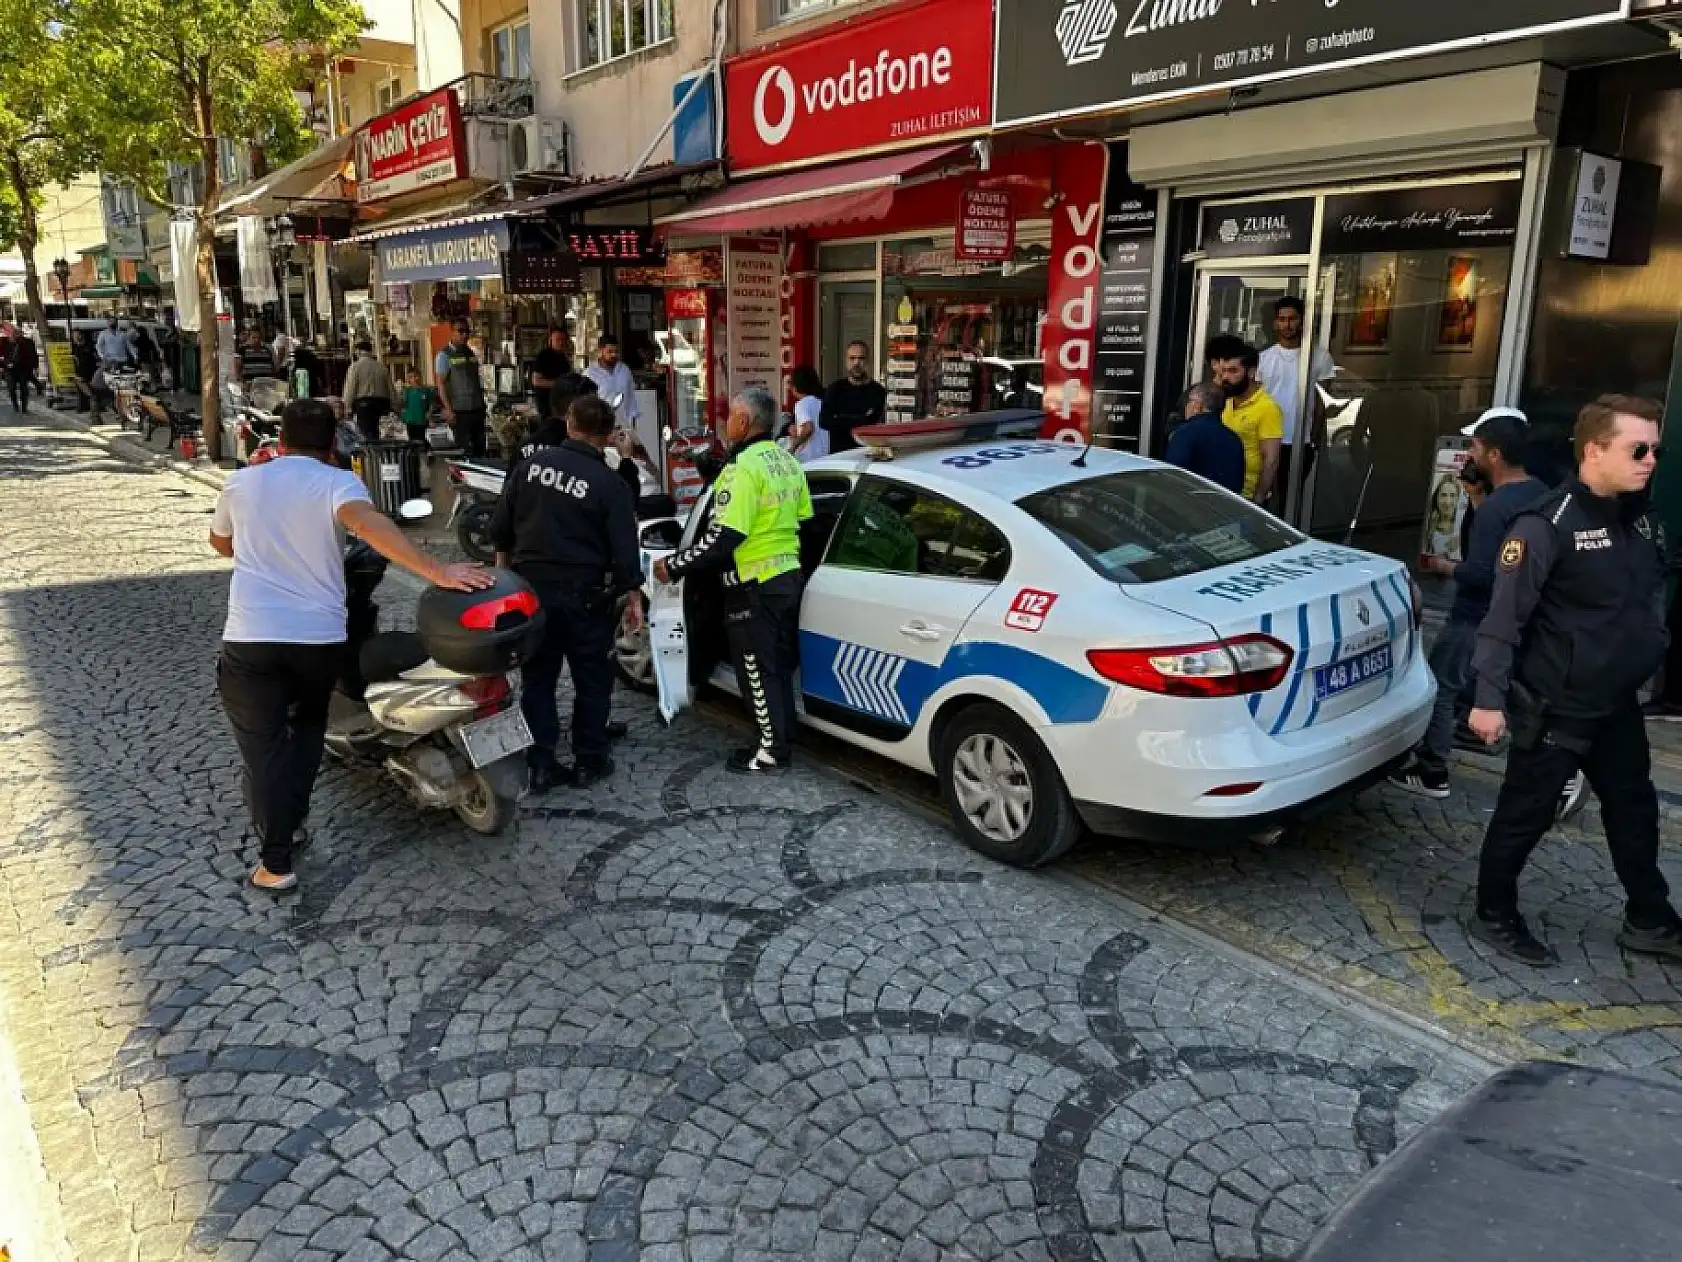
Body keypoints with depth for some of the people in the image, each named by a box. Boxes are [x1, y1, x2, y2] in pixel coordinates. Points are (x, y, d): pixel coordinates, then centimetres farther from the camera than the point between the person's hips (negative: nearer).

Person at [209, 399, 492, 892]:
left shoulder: (242, 482, 7)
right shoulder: (338, 482, -4)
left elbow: (221, 543, 25)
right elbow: (366, 522, -27)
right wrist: (437, 571, -35)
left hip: (250, 636, 0)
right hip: (319, 636, 0)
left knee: (263, 746, 6)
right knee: (306, 726, 26)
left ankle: (276, 861, 6)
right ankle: (292, 820, 34)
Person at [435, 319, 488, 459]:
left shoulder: (471, 353, 15)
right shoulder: (445, 355, -4)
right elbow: (441, 384, -8)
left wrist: (482, 404, 17)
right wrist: (448, 409, -15)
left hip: (477, 409, 6)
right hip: (459, 411, -6)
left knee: (480, 447, 8)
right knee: (464, 449, -4)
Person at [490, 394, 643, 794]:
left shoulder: (532, 464, 0)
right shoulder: (610, 484, -11)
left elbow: (501, 526, 6)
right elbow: (624, 547, -10)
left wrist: (505, 565, 21)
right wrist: (634, 598, 0)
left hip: (530, 586, 3)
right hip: (584, 595, -3)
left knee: (538, 677, 12)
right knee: (592, 679, 11)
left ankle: (540, 764, 13)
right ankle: (589, 761, 16)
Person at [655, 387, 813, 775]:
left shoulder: (744, 467, -19)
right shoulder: (788, 462, 9)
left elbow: (723, 539, -24)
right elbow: (802, 521, 17)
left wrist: (673, 567, -17)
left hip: (755, 585, -9)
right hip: (789, 576, 9)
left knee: (757, 672, 2)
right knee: (778, 667, 18)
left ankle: (772, 753, 10)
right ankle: (781, 741, 27)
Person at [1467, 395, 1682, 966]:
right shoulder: (1547, 525, -21)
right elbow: (1505, 618, -22)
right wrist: (1490, 699, -23)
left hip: (1618, 702, 8)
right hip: (1555, 706, -8)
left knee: (1635, 809, 20)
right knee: (1525, 814, 5)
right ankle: (1494, 917, 22)